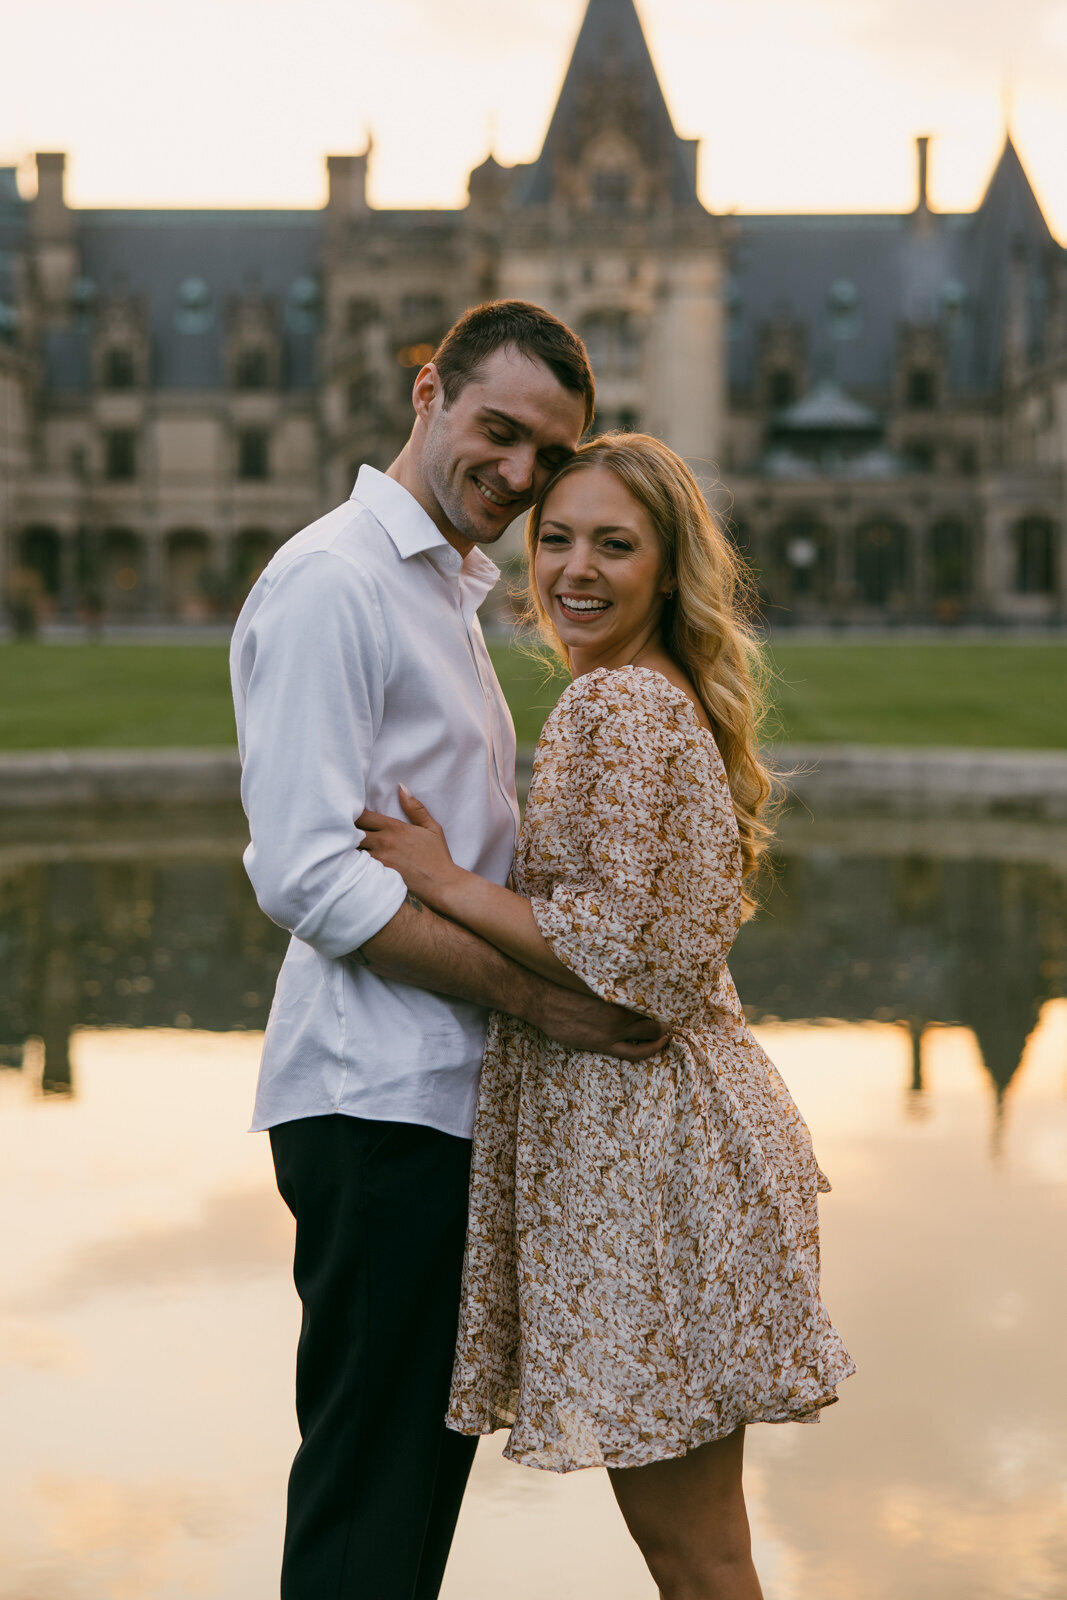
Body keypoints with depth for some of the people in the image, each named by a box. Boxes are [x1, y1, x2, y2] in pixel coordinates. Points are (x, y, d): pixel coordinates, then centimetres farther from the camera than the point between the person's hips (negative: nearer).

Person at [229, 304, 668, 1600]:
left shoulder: (444, 590, 21)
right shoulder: (331, 582, -11)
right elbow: (306, 873, -20)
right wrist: (532, 990, -20)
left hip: (448, 1092, 10)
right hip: (378, 1102, -10)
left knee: (427, 1464, 16)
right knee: (368, 1495, -4)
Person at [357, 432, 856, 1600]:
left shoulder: (619, 706, -16)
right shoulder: (659, 701, 16)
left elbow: (625, 955, -21)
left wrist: (441, 881, -14)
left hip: (642, 1141, -10)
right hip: (643, 1120, 10)